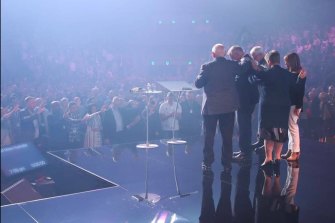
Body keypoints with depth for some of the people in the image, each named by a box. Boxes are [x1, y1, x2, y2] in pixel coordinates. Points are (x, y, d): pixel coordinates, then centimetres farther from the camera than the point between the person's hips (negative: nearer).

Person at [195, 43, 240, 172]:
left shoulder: (207, 67, -9)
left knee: (209, 137, 7)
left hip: (210, 107, -2)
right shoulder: (233, 65, -2)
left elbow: (198, 83, -5)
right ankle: (227, 164, 13)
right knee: (227, 137, 9)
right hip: (229, 106, 2)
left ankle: (207, 164, 10)